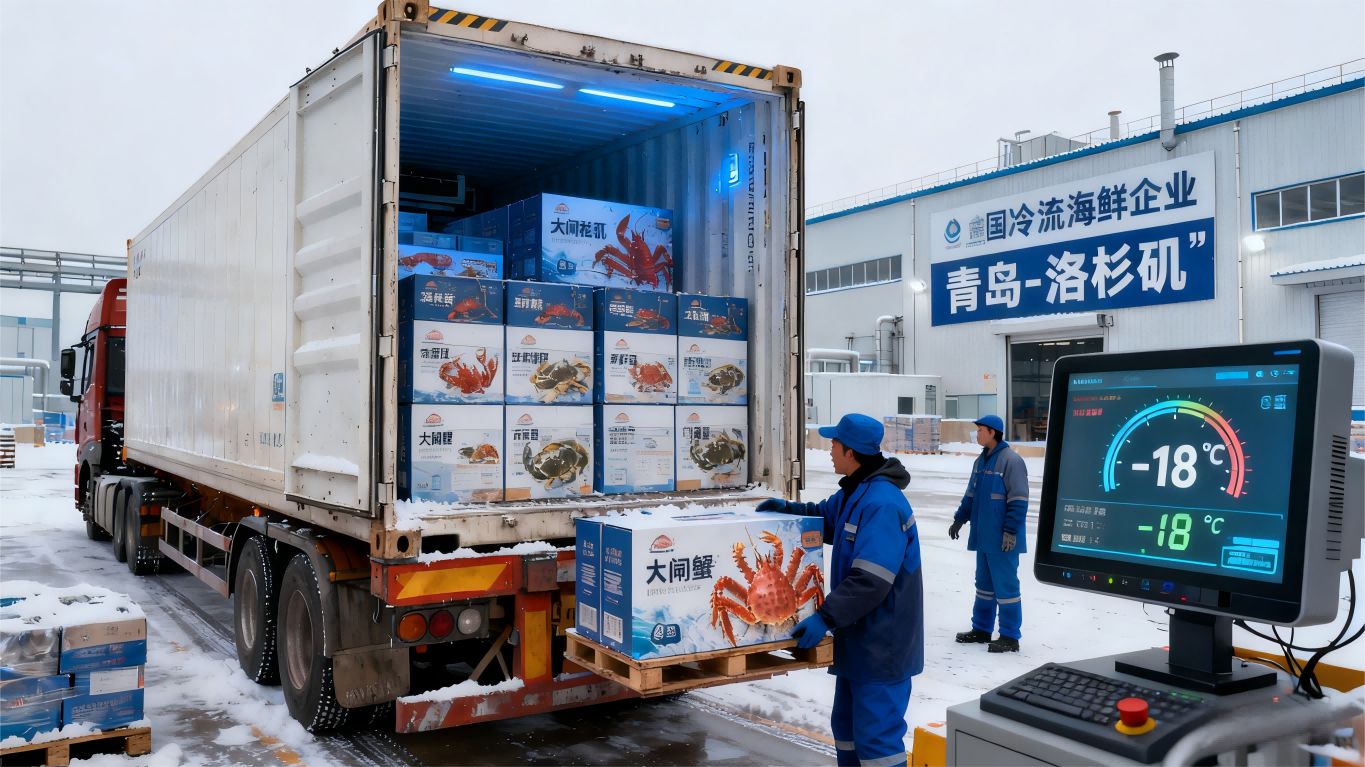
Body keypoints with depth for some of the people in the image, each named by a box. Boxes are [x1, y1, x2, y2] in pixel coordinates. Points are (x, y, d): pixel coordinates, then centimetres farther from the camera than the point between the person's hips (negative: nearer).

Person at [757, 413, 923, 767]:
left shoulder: (882, 504, -24)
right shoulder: (853, 493, 10)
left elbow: (869, 581, -30)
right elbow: (825, 517, 28)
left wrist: (825, 617, -30)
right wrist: (788, 508, 10)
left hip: (881, 644, -10)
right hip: (858, 638, 11)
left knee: (876, 736, -5)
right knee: (846, 725, 20)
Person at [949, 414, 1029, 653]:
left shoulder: (1011, 460, -15)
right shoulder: (981, 460, 12)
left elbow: (1019, 501, -18)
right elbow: (971, 494, 20)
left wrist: (1011, 532, -20)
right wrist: (960, 519, 18)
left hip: (1002, 538, -9)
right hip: (984, 536, 9)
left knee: (1005, 585, -2)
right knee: (984, 583, 15)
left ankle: (1009, 637, 6)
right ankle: (981, 628, 25)